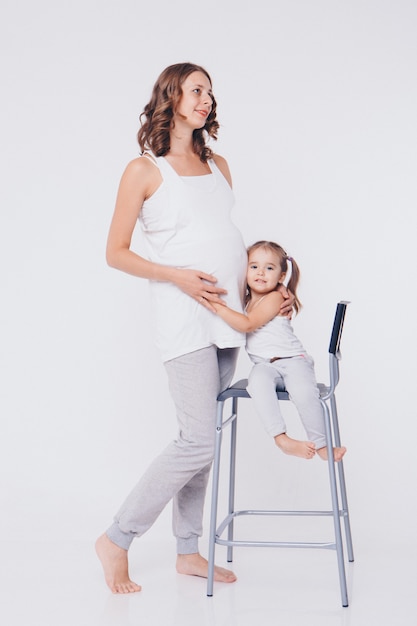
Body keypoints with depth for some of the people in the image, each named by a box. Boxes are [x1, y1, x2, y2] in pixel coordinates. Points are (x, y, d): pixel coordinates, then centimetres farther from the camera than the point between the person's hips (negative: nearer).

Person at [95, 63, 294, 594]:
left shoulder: (218, 166, 16)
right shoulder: (144, 170, -2)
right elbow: (116, 252, -3)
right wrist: (178, 277, -15)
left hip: (229, 311, 6)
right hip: (183, 313, -6)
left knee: (200, 438, 9)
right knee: (200, 441, -11)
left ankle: (188, 550, 20)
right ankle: (116, 541, 4)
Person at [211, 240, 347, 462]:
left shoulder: (275, 298, -9)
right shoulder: (245, 300, 11)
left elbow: (247, 324, -22)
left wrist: (217, 306, -26)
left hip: (293, 359, -4)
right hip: (264, 365, 4)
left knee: (304, 393, -31)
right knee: (257, 383, -32)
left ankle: (320, 445, -9)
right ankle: (282, 439, -34)